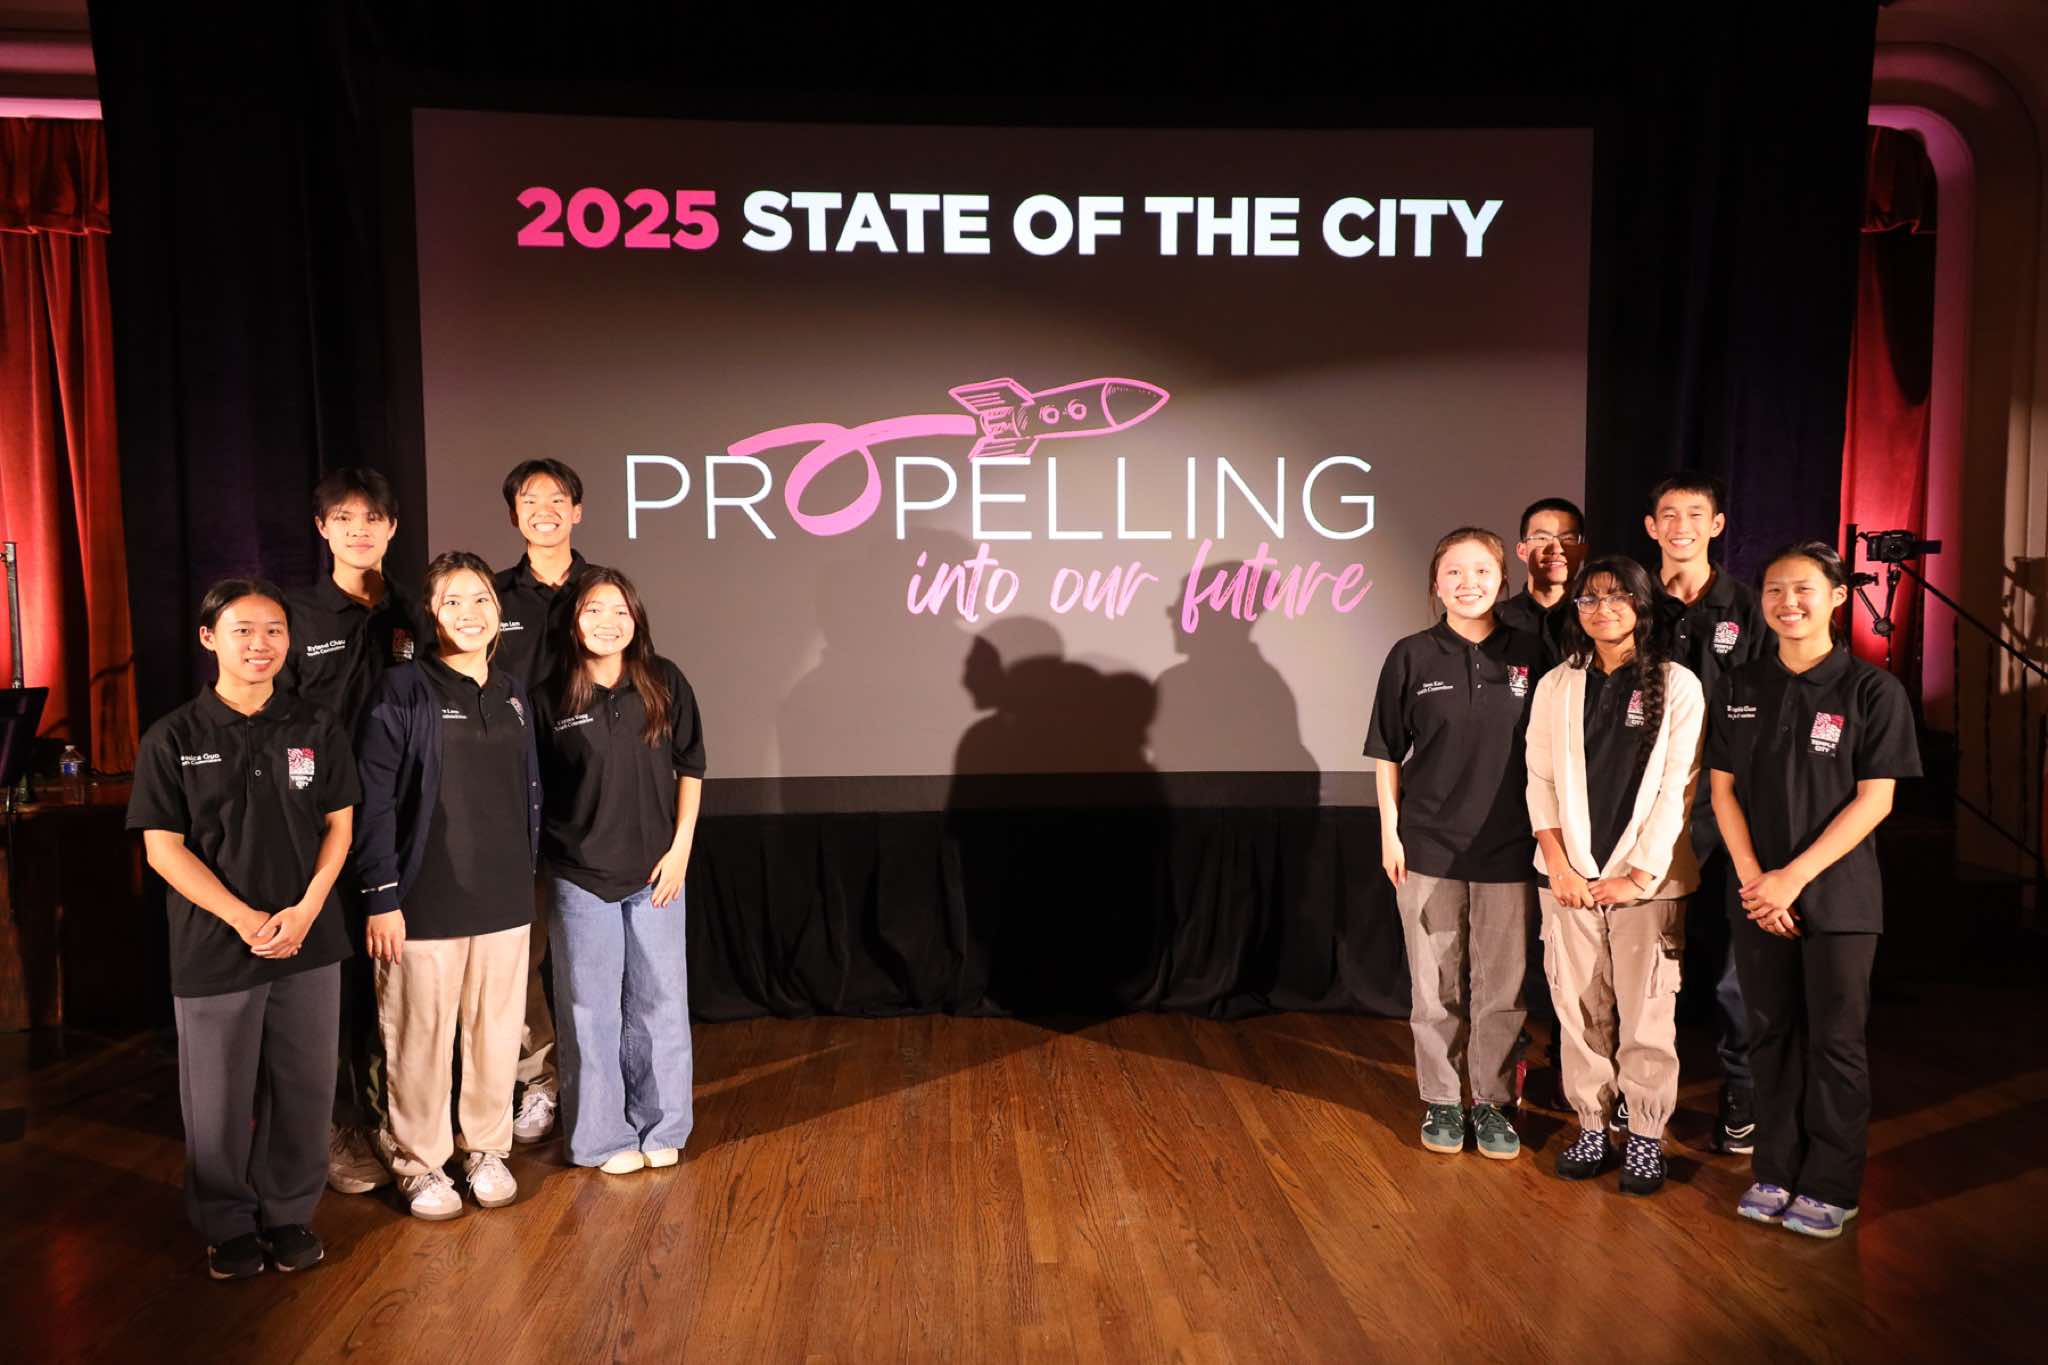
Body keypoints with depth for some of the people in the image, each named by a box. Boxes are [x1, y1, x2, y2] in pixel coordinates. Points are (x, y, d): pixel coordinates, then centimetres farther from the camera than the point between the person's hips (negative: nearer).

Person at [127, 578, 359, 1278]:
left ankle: (290, 1212, 29)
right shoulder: (173, 739, -4)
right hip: (214, 949, -2)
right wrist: (245, 919, -13)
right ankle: (228, 1224, 29)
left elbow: (339, 825, 5)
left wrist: (305, 911, -8)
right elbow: (163, 848, -5)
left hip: (309, 943, 2)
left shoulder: (317, 730, 3)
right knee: (219, 1096, 9)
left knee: (304, 1087, 10)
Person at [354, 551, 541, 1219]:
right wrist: (381, 894, -13)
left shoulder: (512, 691, 11)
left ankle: (487, 1150, 29)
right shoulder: (402, 689, -7)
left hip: (503, 900, 5)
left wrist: (527, 876, 14)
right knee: (421, 1038, 4)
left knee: (496, 1032, 12)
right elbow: (373, 800, -10)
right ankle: (419, 1163, 22)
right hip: (425, 900, -5)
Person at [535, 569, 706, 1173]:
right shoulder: (551, 696, -4)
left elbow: (689, 767, 4)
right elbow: (533, 788, 2)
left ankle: (659, 1128, 25)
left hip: (653, 873, 1)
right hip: (579, 878, -1)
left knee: (659, 1001, 9)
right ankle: (602, 1135, 21)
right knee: (591, 1008, 7)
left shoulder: (664, 683, -1)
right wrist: (539, 867, 0)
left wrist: (680, 849, -2)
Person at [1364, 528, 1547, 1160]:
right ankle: (1441, 1101, 23)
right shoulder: (1411, 656, -2)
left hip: (1508, 847, 1)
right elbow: (1388, 753, 3)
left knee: (1502, 986, 8)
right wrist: (1389, 832, -1)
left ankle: (1492, 1101, 24)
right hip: (1428, 846, -1)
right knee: (1435, 985, 8)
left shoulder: (1529, 654, 1)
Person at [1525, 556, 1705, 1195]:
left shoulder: (1676, 685, 0)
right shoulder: (1556, 686, 9)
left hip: (1647, 879, -2)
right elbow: (1540, 780, 6)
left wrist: (1640, 874, -8)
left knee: (1647, 1016, 1)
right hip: (1570, 879, 3)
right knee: (1579, 1011, 6)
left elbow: (1677, 788, -4)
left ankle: (1646, 1136, 15)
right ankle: (1590, 1126, 19)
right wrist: (1559, 865, -4)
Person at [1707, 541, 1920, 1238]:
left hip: (1838, 895, -3)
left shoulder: (1873, 690, -5)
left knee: (1835, 1041, 4)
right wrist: (1752, 878, -7)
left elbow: (1874, 800, -9)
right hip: (1758, 894, 3)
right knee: (1771, 1034, 11)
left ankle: (1831, 1187, 18)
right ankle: (1775, 1172, 23)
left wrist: (1794, 877, -15)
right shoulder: (1739, 690, 6)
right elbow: (1724, 790, 5)